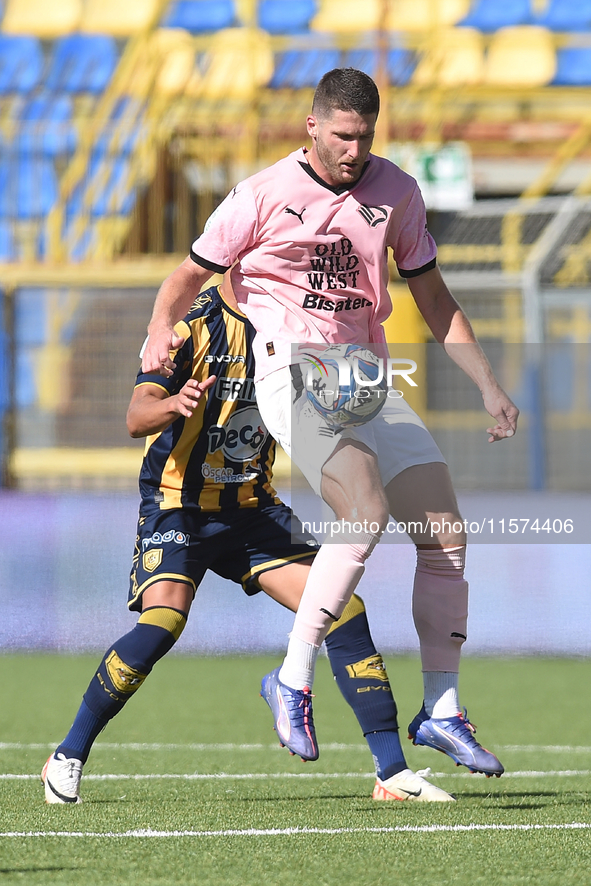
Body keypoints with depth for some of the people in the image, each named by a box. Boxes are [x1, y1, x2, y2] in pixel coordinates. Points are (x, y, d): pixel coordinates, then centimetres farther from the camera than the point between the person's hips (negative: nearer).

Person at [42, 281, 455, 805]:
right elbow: (137, 418, -22)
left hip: (253, 507, 5)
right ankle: (69, 757, -8)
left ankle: (393, 772, -3)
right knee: (161, 624, -27)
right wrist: (173, 404, -45)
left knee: (345, 610, -9)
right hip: (178, 506, -5)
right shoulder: (192, 323, -12)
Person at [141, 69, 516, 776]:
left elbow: (433, 299, 18)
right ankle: (293, 678, -19)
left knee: (446, 534, -2)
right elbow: (189, 275, 6)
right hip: (289, 367, -6)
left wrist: (488, 385, 12)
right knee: (366, 511, -29)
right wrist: (161, 333, -15)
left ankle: (440, 710, 11)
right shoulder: (264, 195, -4)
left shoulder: (396, 193, 9)